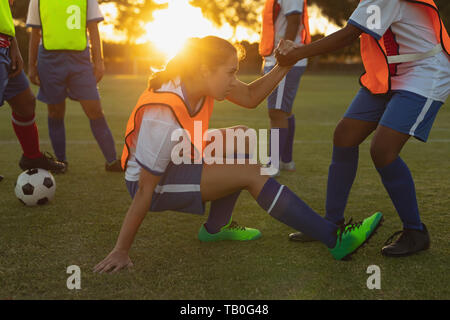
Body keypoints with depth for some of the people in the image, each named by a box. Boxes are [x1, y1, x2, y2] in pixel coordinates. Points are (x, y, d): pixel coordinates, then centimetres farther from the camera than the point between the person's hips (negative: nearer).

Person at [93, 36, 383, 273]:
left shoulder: (197, 78, -11)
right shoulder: (164, 116, -33)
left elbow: (251, 97, 1)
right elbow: (145, 190, -28)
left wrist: (283, 66, -13)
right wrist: (121, 251, -22)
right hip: (153, 182, -9)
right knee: (252, 173, -18)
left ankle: (215, 227, 12)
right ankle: (336, 240, -15)